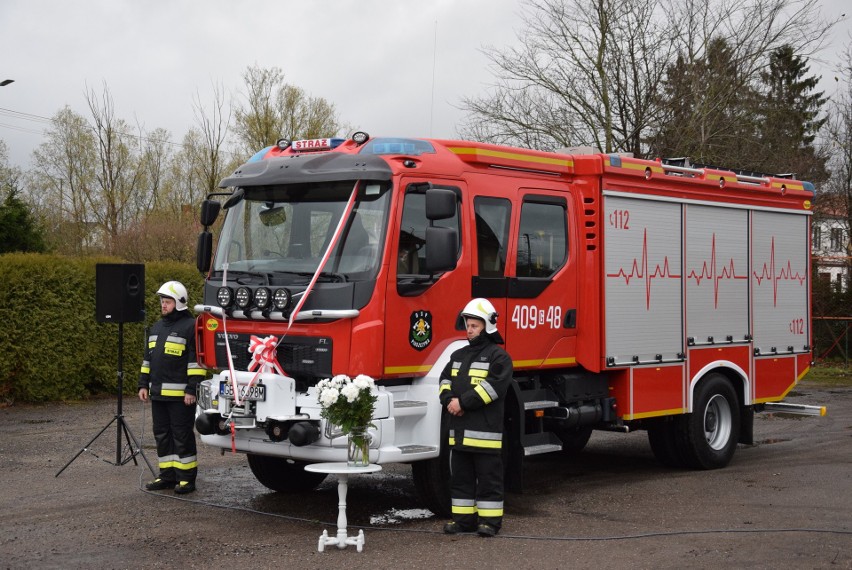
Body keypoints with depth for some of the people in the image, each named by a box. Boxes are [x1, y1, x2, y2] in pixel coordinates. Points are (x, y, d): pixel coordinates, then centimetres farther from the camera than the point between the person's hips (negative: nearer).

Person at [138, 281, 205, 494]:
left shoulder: (190, 326, -8)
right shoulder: (157, 327, 17)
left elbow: (196, 361, -13)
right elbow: (148, 358, 22)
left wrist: (192, 390, -17)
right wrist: (143, 384, 15)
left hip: (180, 395, -8)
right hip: (158, 394, 8)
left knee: (182, 436, -3)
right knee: (162, 435, 11)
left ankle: (187, 478, 3)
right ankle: (167, 476, 19)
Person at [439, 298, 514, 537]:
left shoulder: (498, 356, -5)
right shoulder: (459, 355, 19)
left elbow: (493, 386, -17)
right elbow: (446, 379, 15)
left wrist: (463, 402, -18)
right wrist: (449, 399, -7)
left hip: (485, 429, -7)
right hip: (459, 429, 7)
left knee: (488, 477, -1)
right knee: (461, 477, 11)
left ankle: (490, 519, 5)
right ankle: (463, 518, 19)